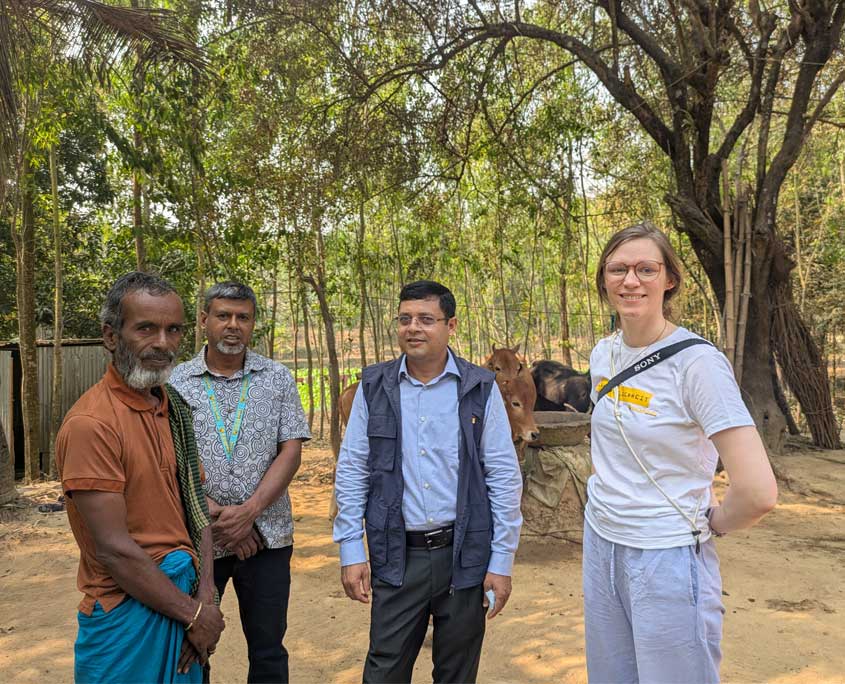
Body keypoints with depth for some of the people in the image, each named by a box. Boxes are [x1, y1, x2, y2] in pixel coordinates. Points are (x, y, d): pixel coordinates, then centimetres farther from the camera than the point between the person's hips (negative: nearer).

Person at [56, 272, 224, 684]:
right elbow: (113, 549, -21)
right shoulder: (91, 424, -19)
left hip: (182, 594, 7)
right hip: (128, 611, -7)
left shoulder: (173, 409, 5)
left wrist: (204, 596, -5)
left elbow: (196, 505, 6)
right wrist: (193, 615, -13)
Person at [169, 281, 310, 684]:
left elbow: (291, 451, -3)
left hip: (267, 536, 1)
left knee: (268, 651, 12)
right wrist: (215, 516, -13)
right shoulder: (176, 383, 0)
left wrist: (249, 511, -14)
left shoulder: (278, 378, 2)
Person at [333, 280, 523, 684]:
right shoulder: (374, 387, 0)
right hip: (397, 557, 0)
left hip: (464, 555, 0)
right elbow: (351, 471, 2)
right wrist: (350, 552, -2)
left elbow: (504, 476, -3)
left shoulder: (480, 388, -3)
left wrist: (501, 561, -4)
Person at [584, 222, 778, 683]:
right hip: (600, 544, 7)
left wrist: (710, 524, -8)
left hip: (667, 559, -6)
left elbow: (758, 493, -25)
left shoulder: (696, 361, -19)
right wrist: (606, 498, 13)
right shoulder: (603, 354, 3)